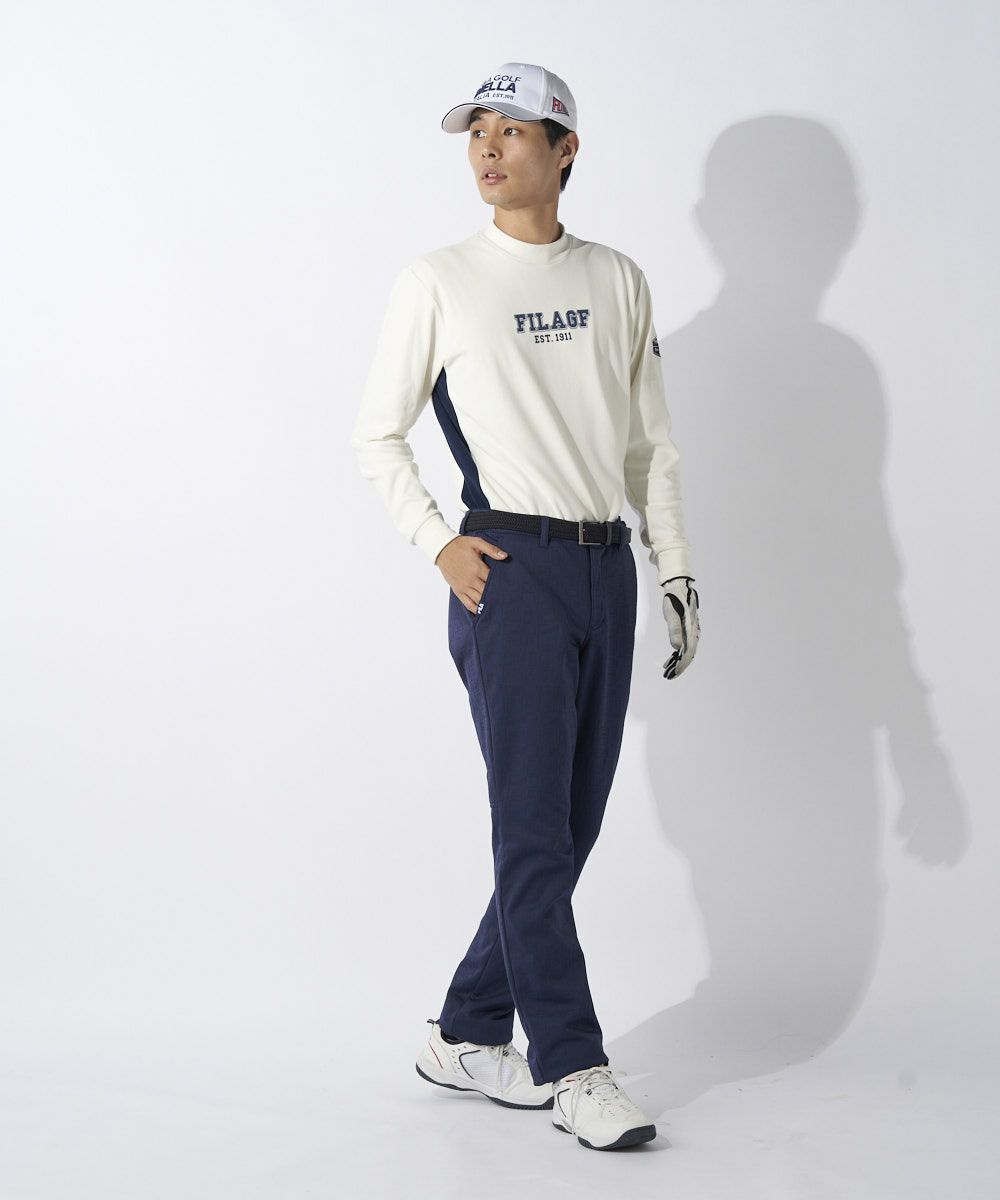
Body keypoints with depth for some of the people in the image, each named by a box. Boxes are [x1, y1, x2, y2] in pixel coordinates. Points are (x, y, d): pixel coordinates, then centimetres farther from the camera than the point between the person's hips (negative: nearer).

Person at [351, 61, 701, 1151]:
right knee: (533, 826, -7)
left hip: (606, 569, 5)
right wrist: (437, 542, -7)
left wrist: (676, 572, 10)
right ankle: (570, 1067, 1)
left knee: (569, 826, 7)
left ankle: (466, 1036, 19)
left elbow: (650, 445, 15)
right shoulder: (437, 282, 2)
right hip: (509, 566, -5)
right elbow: (376, 435, 5)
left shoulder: (617, 282, 13)